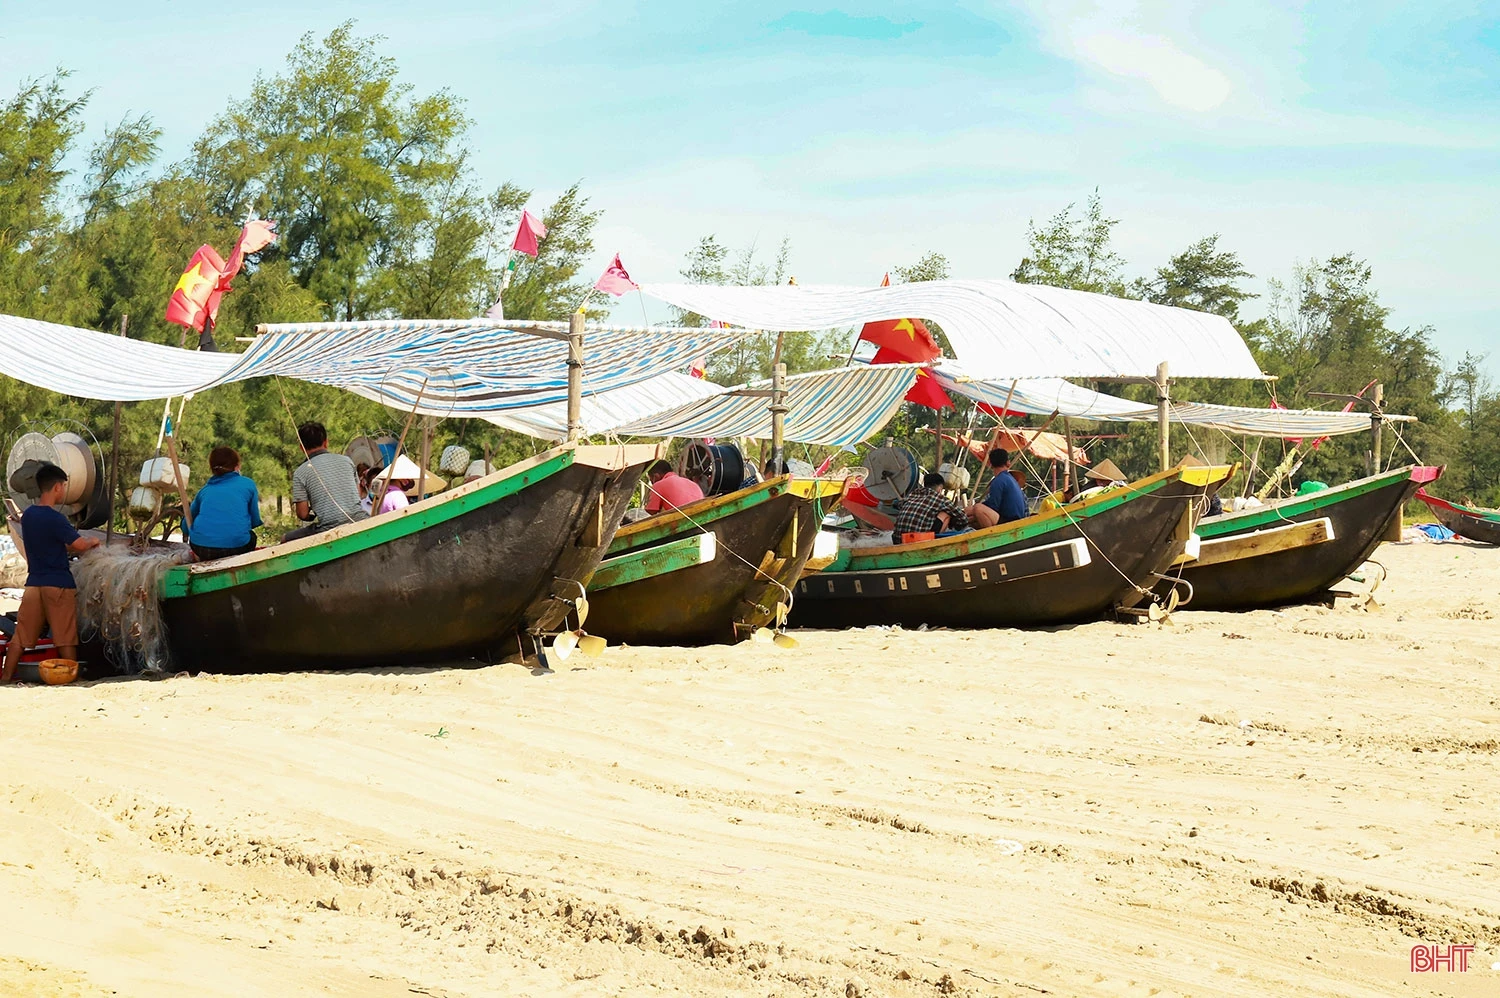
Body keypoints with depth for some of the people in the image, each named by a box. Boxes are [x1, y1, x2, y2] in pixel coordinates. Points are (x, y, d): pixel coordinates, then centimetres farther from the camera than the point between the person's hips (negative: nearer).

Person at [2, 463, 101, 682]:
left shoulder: (28, 515, 8)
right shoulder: (55, 519, -16)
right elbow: (79, 544, -11)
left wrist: (77, 546, 17)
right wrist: (92, 541, 10)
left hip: (34, 583, 6)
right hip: (59, 585, -6)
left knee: (21, 635, 8)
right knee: (65, 638, 2)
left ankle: (5, 677, 5)